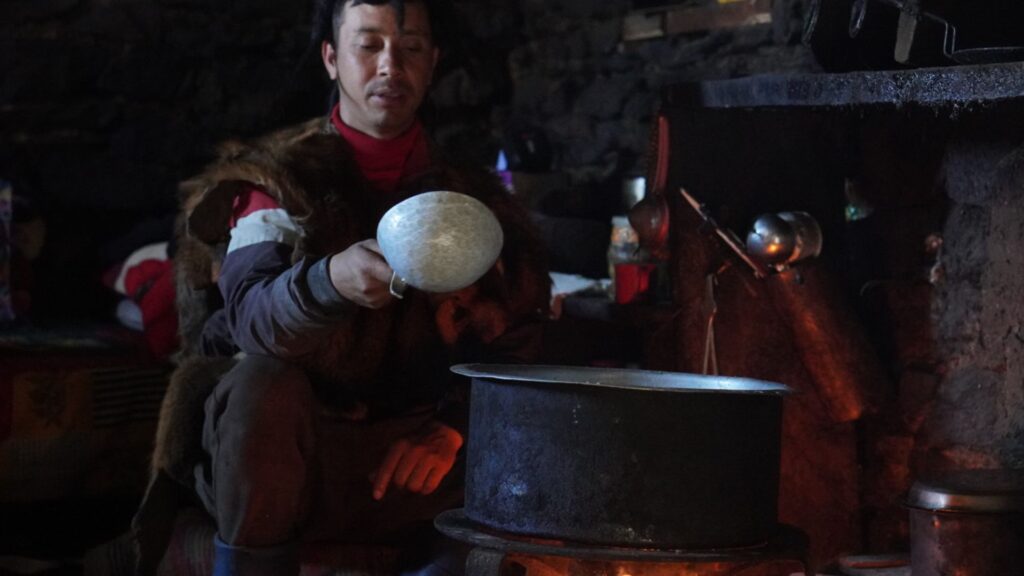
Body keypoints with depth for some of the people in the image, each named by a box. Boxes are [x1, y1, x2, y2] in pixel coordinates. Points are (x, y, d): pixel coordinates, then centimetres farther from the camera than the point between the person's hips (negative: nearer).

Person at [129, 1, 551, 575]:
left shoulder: (470, 198, 10)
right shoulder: (277, 178, 1)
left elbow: (512, 344, 3)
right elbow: (252, 316, -18)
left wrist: (452, 427, -16)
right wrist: (332, 280, -41)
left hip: (403, 464, 2)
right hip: (291, 457, -2)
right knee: (263, 384, -35)